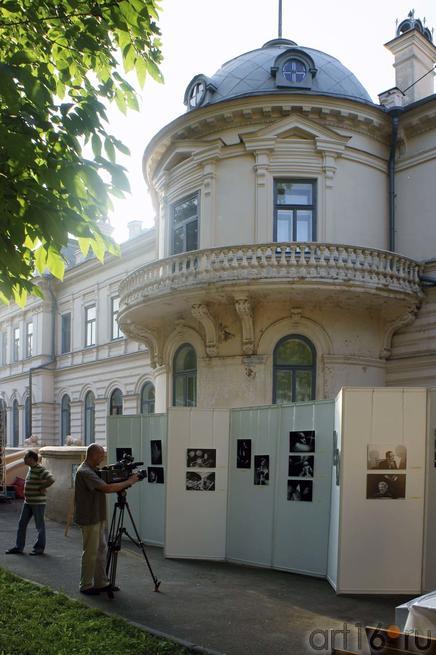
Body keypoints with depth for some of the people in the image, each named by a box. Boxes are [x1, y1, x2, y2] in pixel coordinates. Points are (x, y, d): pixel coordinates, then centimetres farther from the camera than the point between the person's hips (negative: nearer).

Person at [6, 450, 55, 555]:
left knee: (40, 525, 3)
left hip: (38, 502, -9)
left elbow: (51, 479, -33)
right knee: (22, 524, 9)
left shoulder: (40, 470, -18)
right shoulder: (30, 468, 10)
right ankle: (19, 547, 16)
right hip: (28, 502, 9)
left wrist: (42, 488, -18)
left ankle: (39, 548, 14)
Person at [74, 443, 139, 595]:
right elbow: (107, 488, -28)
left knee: (101, 550, 13)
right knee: (91, 553, 0)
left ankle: (101, 583, 21)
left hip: (98, 517, 10)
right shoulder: (84, 472, -21)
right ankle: (86, 586, 11)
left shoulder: (92, 470, 12)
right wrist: (129, 482, -20)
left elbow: (105, 488, 15)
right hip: (89, 519, -10)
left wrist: (123, 484, -1)